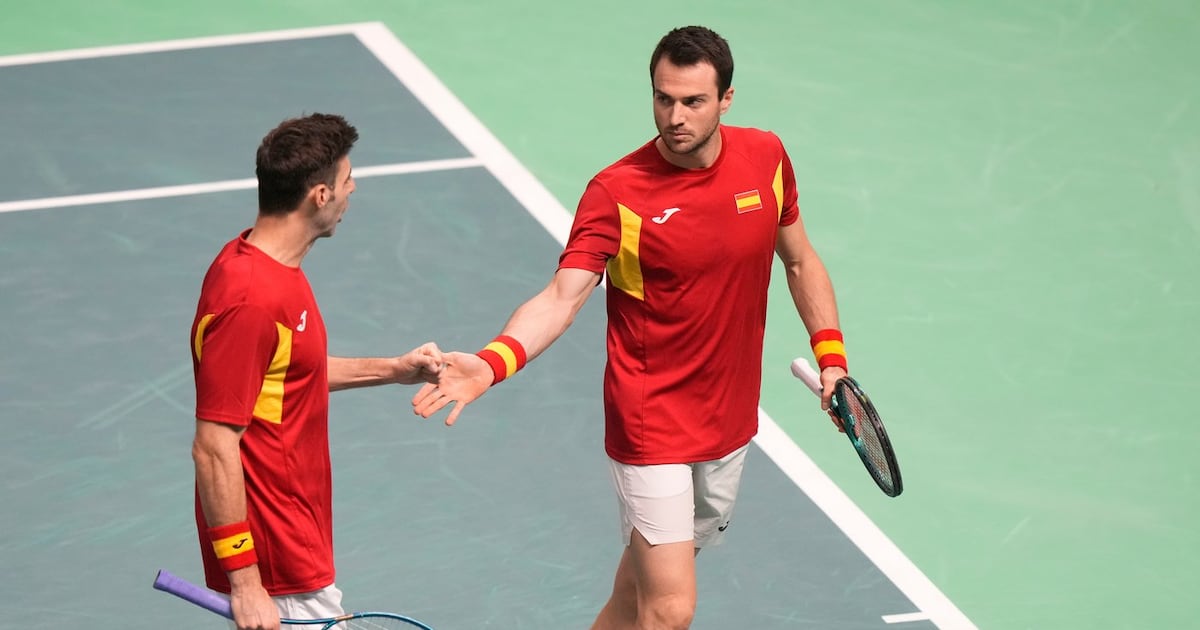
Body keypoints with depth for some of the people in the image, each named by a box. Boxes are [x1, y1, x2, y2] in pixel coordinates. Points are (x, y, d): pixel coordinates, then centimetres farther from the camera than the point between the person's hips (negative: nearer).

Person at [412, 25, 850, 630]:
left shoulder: (766, 157, -3)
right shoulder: (617, 192, -18)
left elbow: (800, 260, 14)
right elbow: (561, 297, -27)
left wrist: (831, 357, 8)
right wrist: (491, 363, -44)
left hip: (730, 420, 5)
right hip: (652, 421, -5)